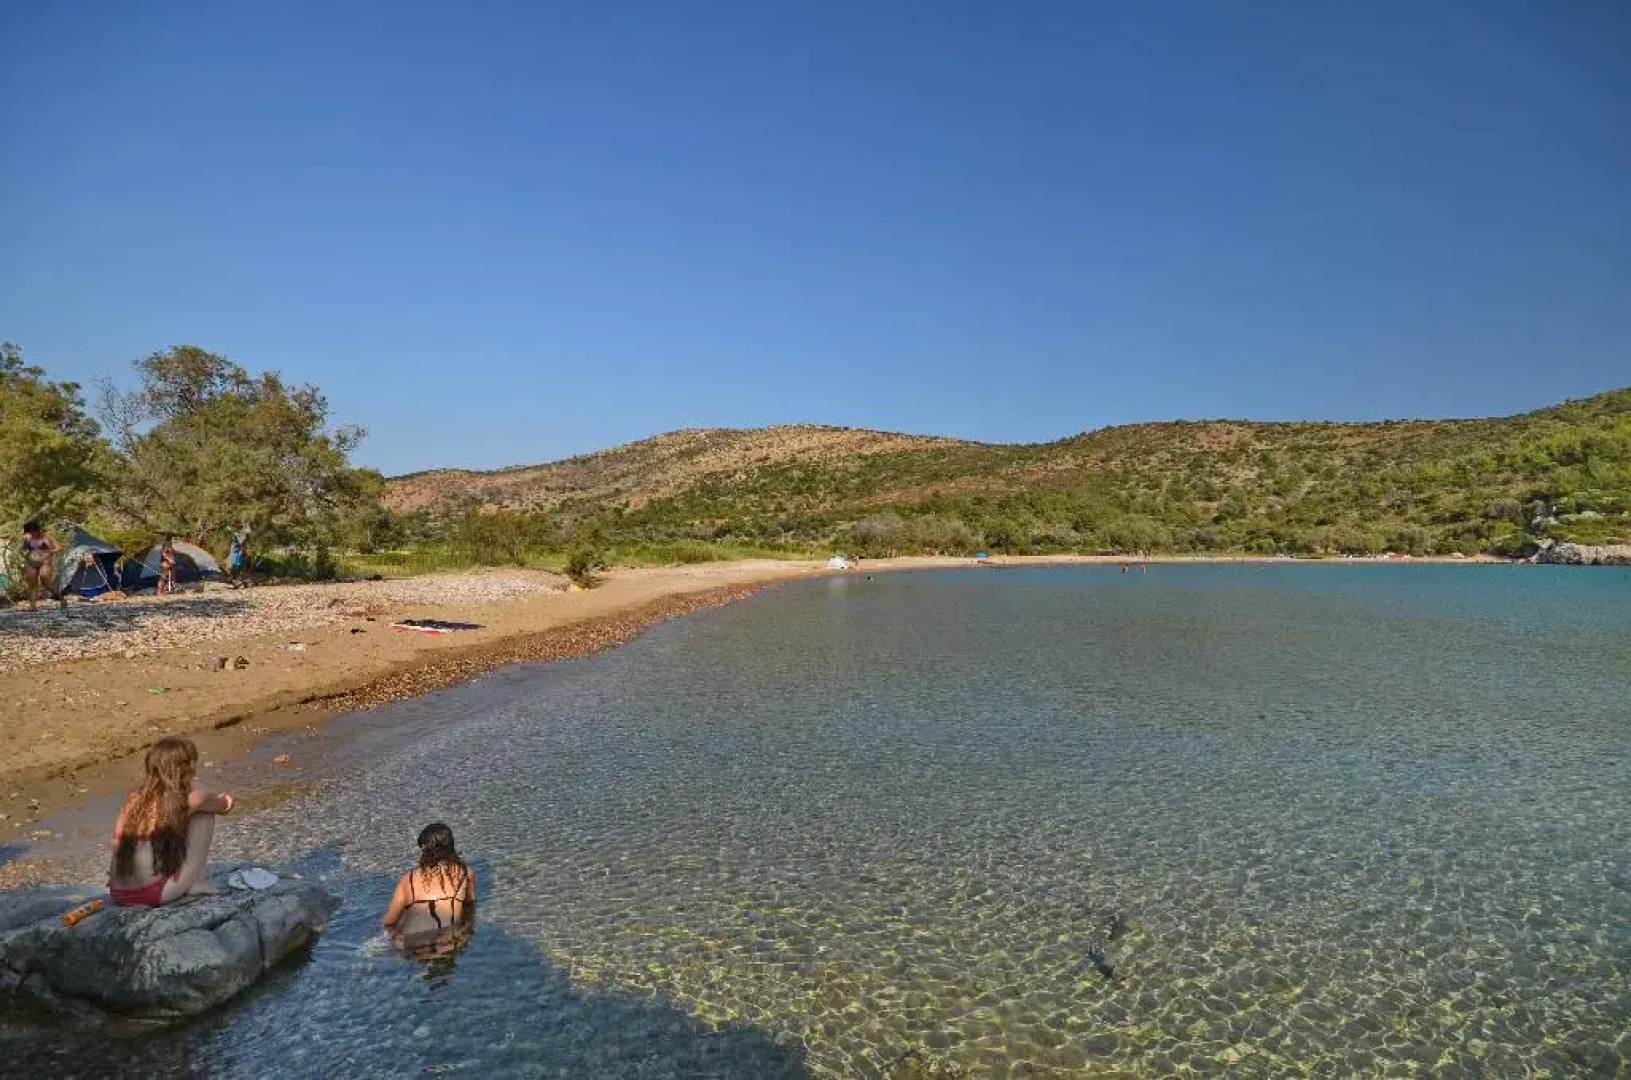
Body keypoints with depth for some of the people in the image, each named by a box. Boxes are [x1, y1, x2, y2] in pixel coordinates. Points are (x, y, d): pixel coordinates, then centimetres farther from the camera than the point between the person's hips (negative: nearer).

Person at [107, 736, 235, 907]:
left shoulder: (134, 798, 6)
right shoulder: (189, 799, -5)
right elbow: (224, 805, 17)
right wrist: (223, 801, 41)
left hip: (118, 895, 6)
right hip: (154, 895, -6)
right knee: (204, 814, 8)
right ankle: (194, 884, 10)